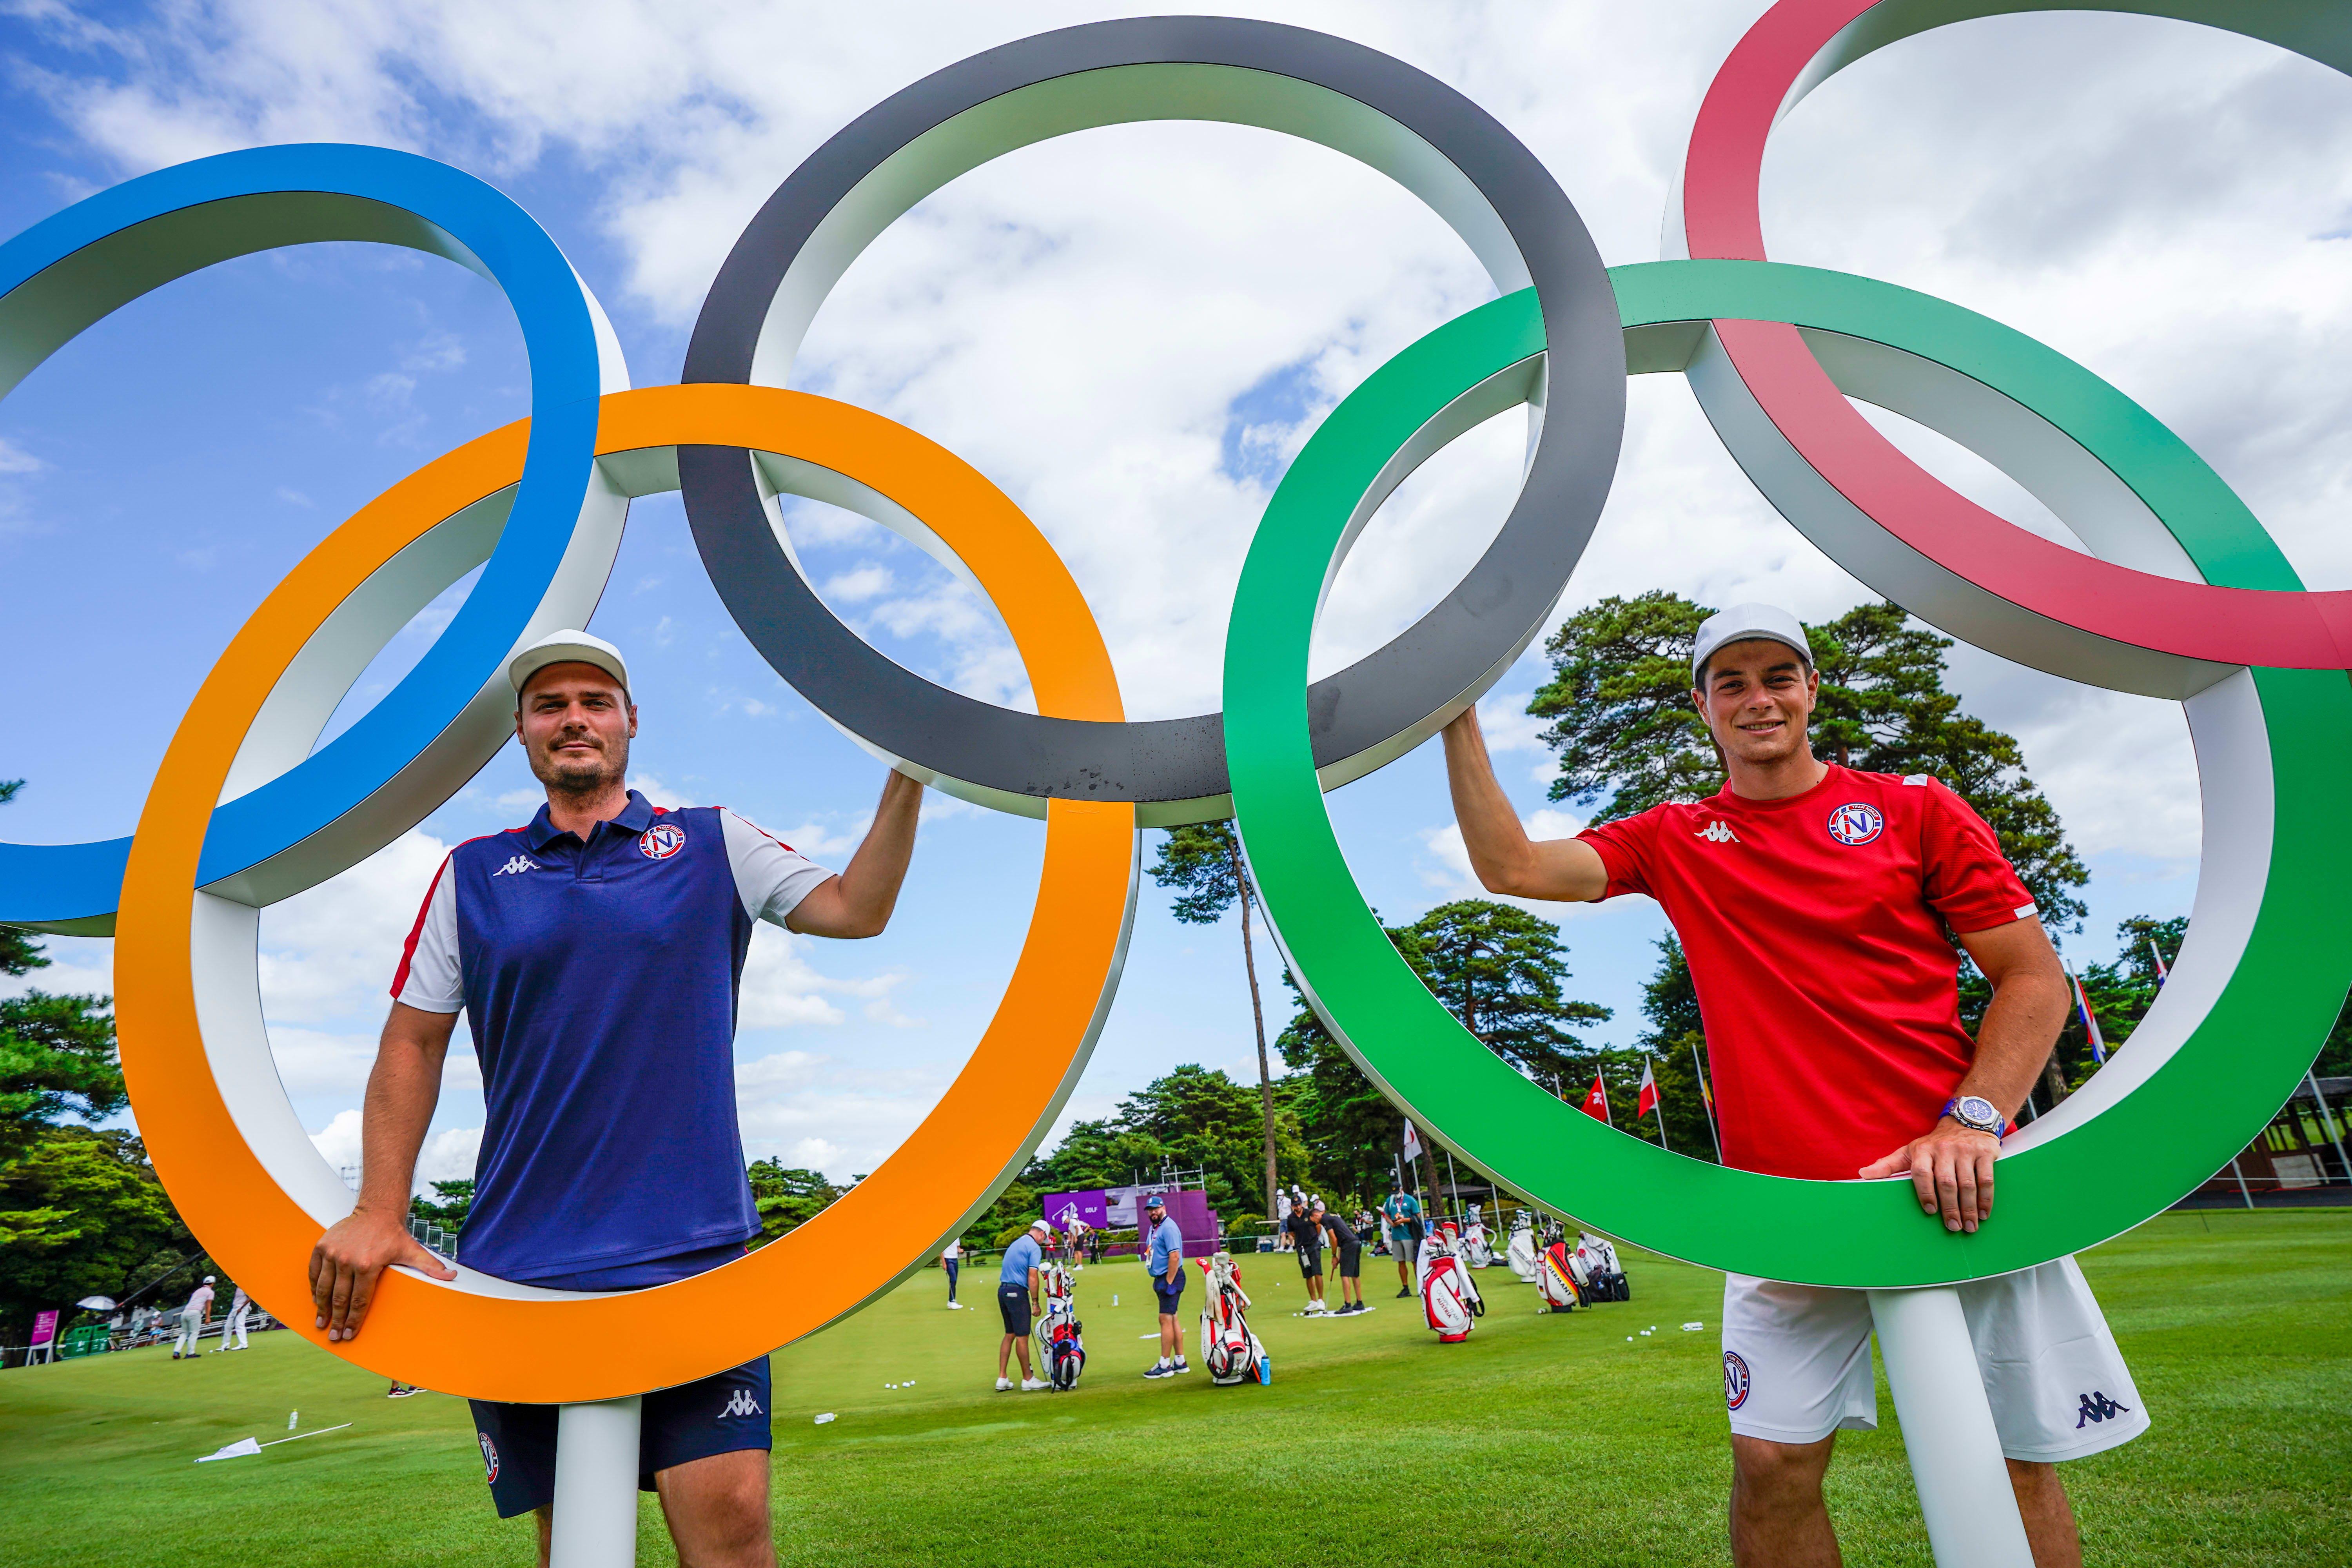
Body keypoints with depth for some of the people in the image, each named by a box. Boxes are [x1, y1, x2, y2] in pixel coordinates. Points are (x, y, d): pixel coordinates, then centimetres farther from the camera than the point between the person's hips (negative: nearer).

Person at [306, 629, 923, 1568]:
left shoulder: (711, 843, 8)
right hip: (520, 1262, 2)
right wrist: (378, 1212, 2)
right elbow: (413, 1041, 11)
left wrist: (908, 776, -12)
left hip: (694, 1255, -2)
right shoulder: (473, 872, 12)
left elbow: (856, 908, -3)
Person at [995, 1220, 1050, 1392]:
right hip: (1017, 1292, -9)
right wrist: (1036, 1303, -11)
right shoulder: (1034, 1248, -8)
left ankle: (1002, 1379, 11)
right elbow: (1032, 1277, -15)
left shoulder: (1016, 1244, 19)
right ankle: (1028, 1379, 6)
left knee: (1009, 1335, 13)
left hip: (1003, 1290, 9)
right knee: (1022, 1336, -1)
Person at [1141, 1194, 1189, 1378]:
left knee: (1166, 1319, -9)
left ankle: (1164, 1366, -7)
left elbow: (1175, 1256, -21)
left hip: (1171, 1278, -10)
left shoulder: (1169, 1227, -15)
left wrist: (1169, 1283, -22)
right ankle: (1180, 1362, 18)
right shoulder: (1153, 1228, 16)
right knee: (1171, 1319, 12)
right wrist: (1159, 1282, 15)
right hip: (1161, 1279, 10)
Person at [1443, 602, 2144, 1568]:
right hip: (1786, 1199, 0)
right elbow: (1510, 866, -3)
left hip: (1952, 1187, 0)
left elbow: (2035, 977, 3)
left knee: (2016, 1461, 8)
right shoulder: (1673, 842, 8)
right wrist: (1460, 722, -9)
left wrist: (1972, 1120, -12)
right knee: (1772, 1460, -3)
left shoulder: (1916, 810, 5)